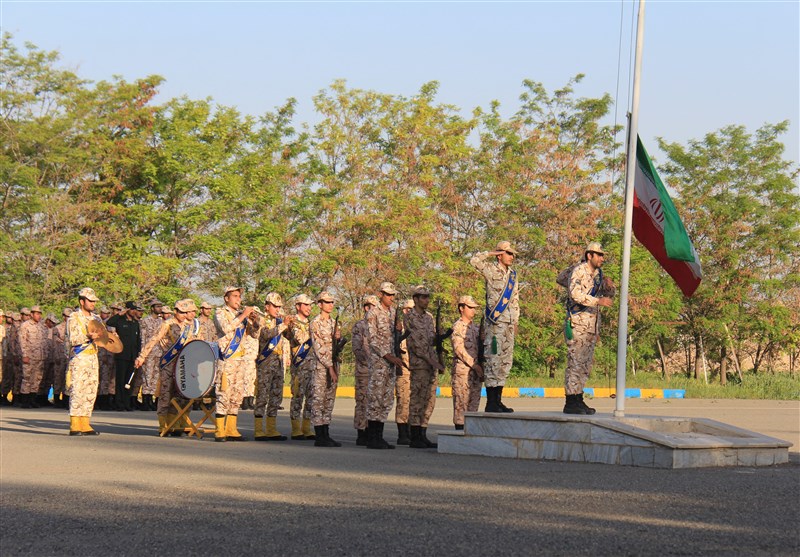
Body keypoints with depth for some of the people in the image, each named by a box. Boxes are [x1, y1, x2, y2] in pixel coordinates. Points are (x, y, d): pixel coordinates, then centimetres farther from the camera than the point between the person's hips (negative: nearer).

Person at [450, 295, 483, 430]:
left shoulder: (476, 328, 17)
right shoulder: (457, 327, -6)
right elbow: (459, 349, -14)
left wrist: (482, 368, 8)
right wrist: (474, 365, -17)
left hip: (476, 371, 7)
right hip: (462, 370, -7)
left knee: (474, 402, 7)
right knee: (461, 402, -6)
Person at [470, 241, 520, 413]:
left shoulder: (513, 274, 18)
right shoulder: (491, 270, -3)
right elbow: (474, 261, -20)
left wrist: (515, 322, 18)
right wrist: (492, 253, -10)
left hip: (509, 324, 8)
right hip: (495, 321, -8)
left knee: (506, 361, 9)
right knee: (493, 360, -9)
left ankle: (498, 400, 15)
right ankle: (491, 402, -8)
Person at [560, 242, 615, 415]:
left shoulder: (598, 273, 15)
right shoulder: (578, 271, -10)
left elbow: (609, 295, 22)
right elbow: (575, 294, -24)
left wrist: (609, 285, -1)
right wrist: (598, 301, -31)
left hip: (592, 325, 9)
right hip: (578, 323, -9)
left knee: (586, 363, 11)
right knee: (575, 362, -10)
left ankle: (578, 400, 17)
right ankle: (570, 402, -10)